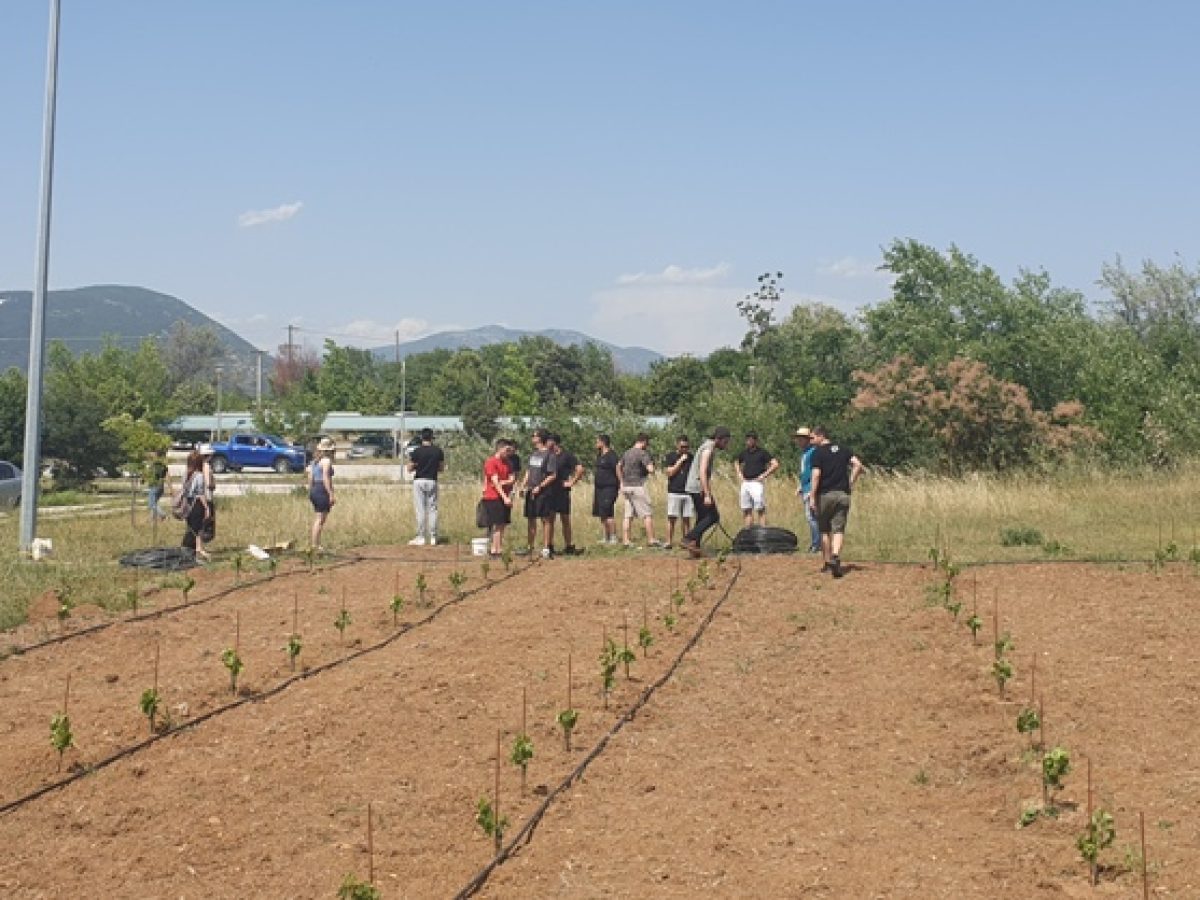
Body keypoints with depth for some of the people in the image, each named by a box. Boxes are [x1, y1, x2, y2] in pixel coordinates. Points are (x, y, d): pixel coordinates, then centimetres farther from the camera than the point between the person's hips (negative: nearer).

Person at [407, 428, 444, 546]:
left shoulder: (417, 451, -8)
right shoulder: (438, 451, 0)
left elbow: (410, 469, -5)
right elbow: (441, 468, 7)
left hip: (419, 481, -2)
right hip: (432, 481, 2)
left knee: (420, 510, 1)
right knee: (432, 509, 8)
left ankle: (421, 538, 0)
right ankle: (433, 537, 8)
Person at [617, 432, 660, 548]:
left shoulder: (626, 453, 13)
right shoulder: (643, 453, -12)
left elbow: (618, 467, 24)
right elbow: (650, 470, -20)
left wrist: (622, 483, 28)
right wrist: (651, 464, 2)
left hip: (626, 486, 7)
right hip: (638, 487, -7)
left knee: (628, 515, 8)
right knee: (647, 514, -1)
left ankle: (625, 540, 5)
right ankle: (651, 540, -1)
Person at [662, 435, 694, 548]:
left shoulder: (691, 457, 12)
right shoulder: (669, 457, 4)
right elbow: (670, 472, -7)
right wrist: (680, 461, -9)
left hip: (688, 492, 3)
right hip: (674, 492, -3)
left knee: (686, 519, 1)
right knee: (671, 518, -6)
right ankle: (669, 542, -4)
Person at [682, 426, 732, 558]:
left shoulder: (708, 447, 17)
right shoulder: (708, 449, -15)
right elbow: (702, 473, -24)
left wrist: (710, 494, 27)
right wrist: (707, 495, -28)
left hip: (695, 488, 10)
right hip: (699, 488, -10)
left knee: (702, 518, 12)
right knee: (713, 516, -9)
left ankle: (694, 547, 11)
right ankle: (690, 538, -14)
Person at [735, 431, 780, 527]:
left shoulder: (762, 452, -4)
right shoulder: (744, 453, 12)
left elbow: (775, 464, -10)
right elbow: (736, 462, 32)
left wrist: (764, 475, -12)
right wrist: (739, 473, 15)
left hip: (757, 483, -6)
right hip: (745, 483, 6)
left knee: (761, 510, -8)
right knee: (746, 511, 7)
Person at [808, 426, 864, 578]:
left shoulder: (818, 452, -4)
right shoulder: (844, 449, 10)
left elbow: (816, 475, -12)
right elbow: (858, 465, -2)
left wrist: (812, 497, -10)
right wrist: (851, 482, 6)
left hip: (825, 495, -3)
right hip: (843, 494, 3)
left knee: (824, 530, 12)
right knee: (839, 529, 1)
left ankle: (828, 563, 16)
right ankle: (836, 556, -23)